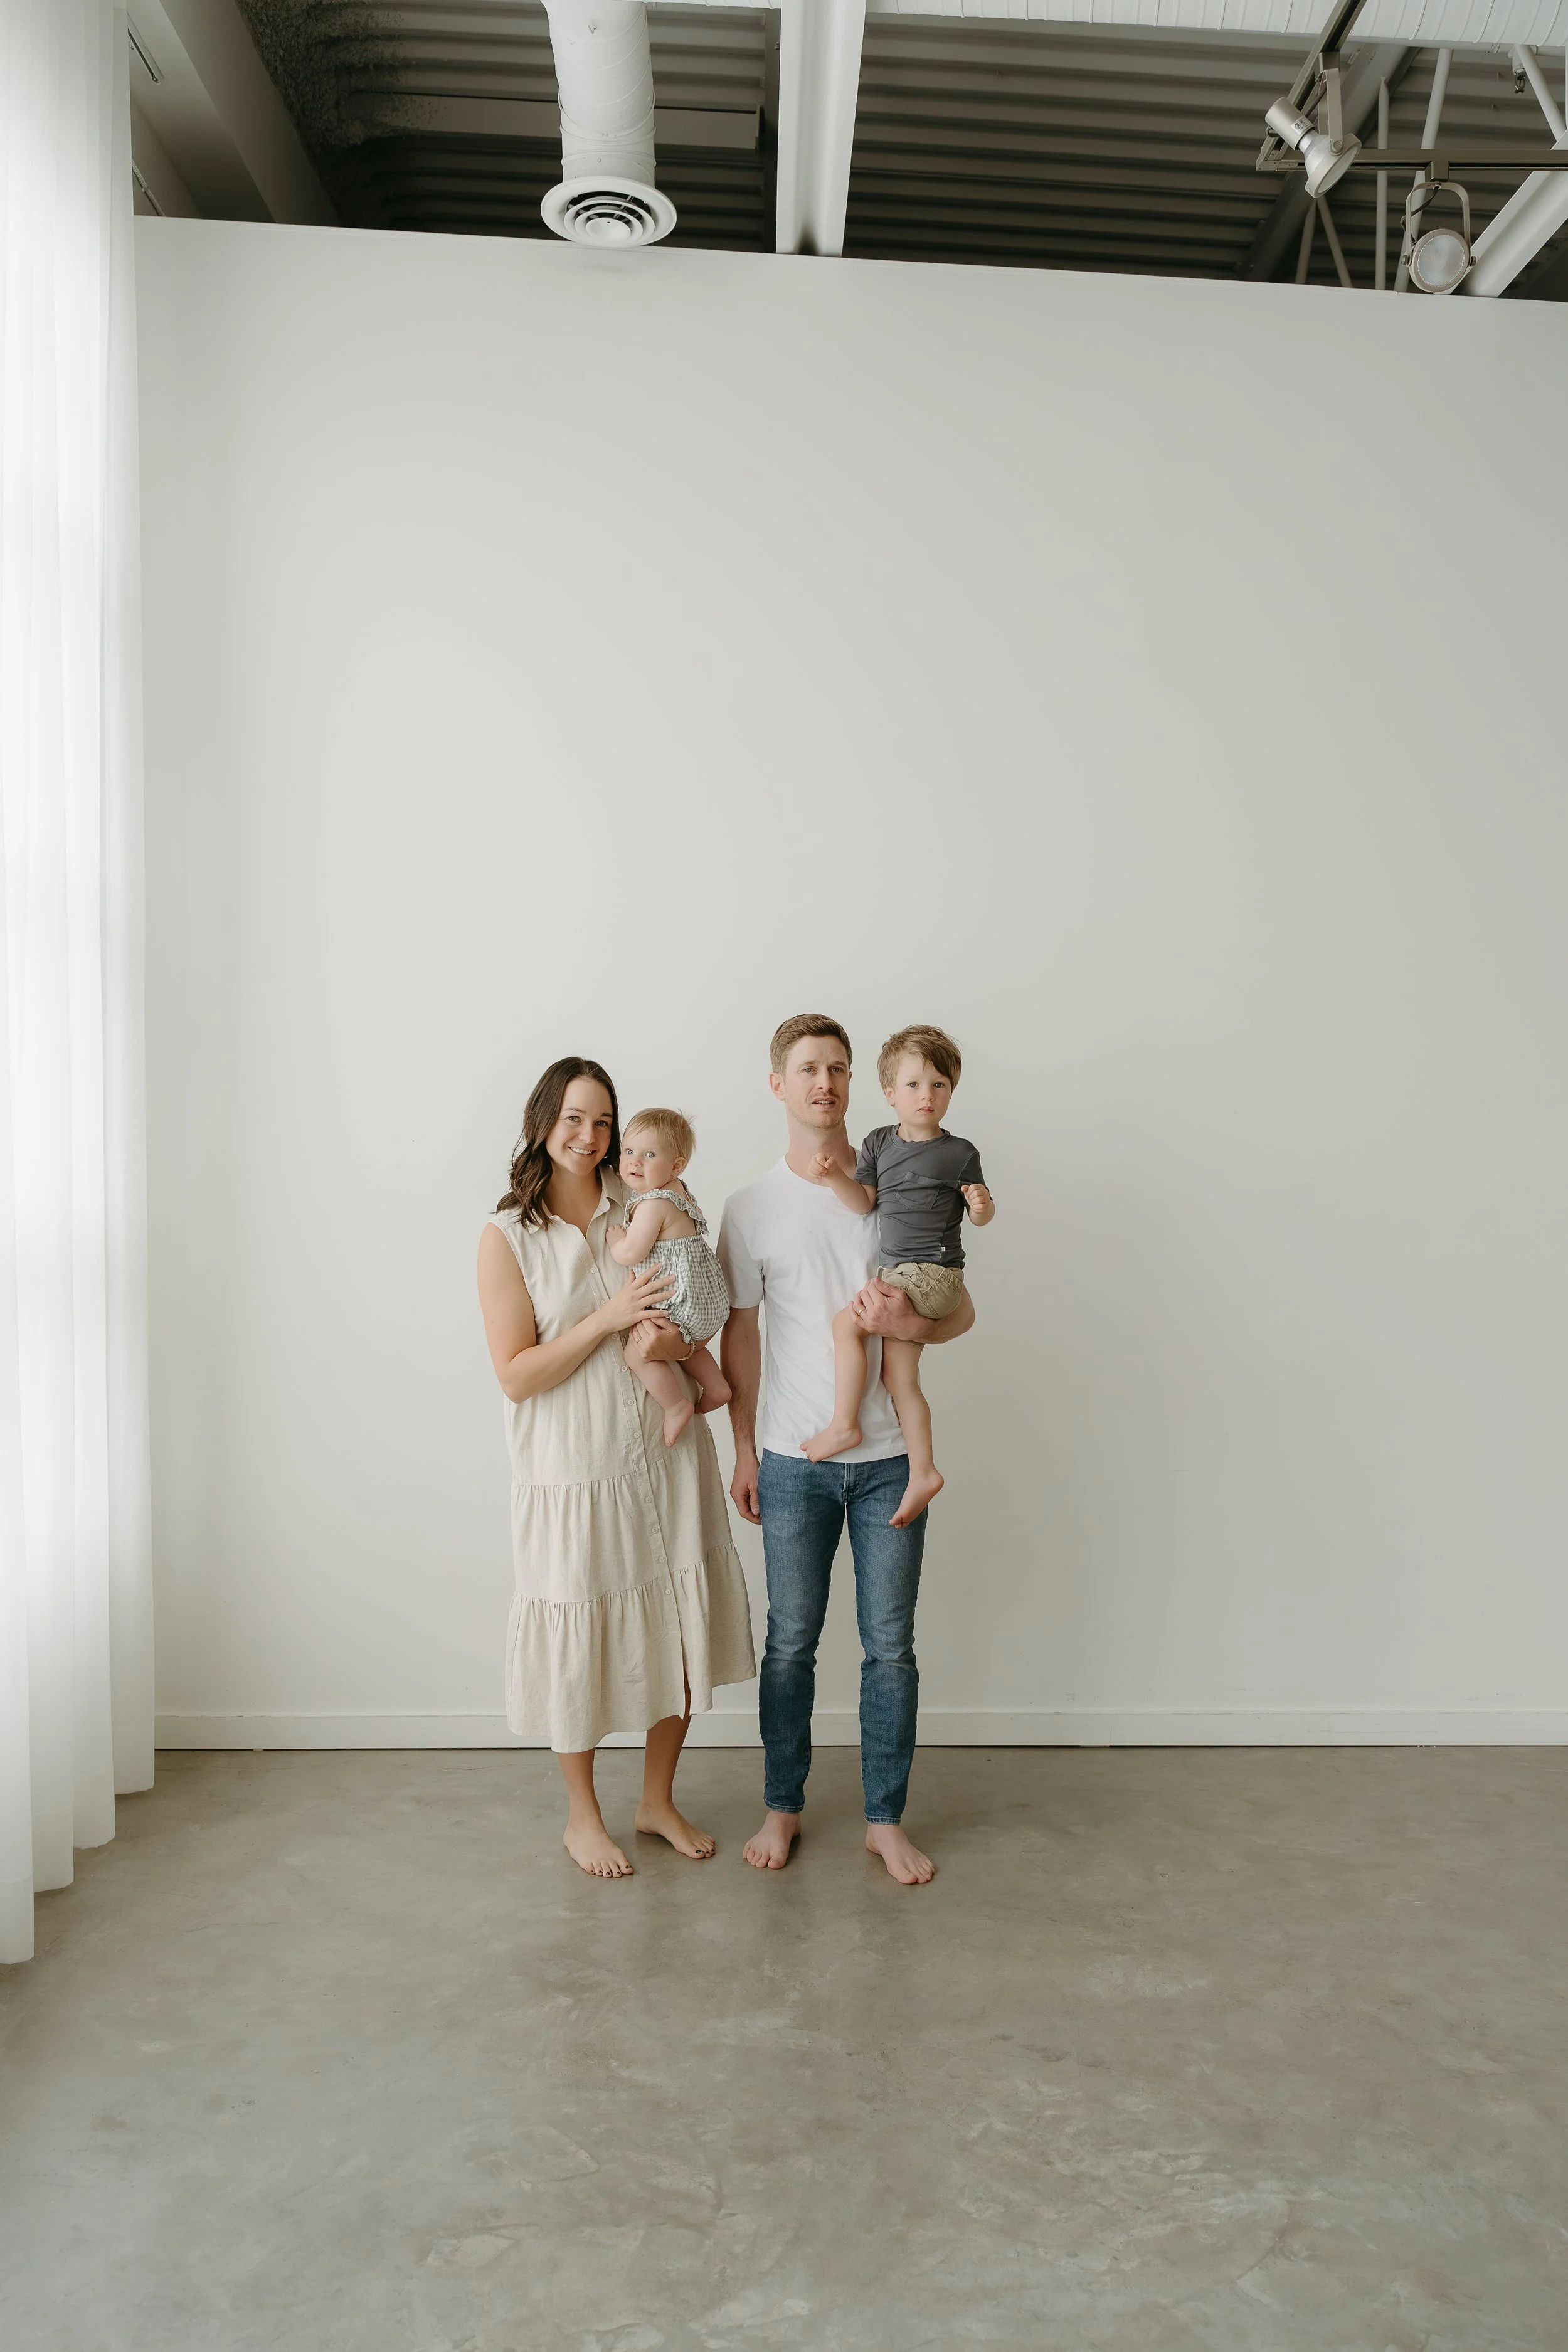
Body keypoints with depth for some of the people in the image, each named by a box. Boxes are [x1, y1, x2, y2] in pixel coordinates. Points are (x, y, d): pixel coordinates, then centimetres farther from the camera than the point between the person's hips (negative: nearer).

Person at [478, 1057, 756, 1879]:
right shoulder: (508, 1237, -7)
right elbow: (515, 1376, -12)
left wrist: (681, 1339, -11)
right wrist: (608, 1320, -22)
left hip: (666, 1452, 4)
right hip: (572, 1469, -3)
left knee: (679, 1631, 11)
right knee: (582, 1640, 8)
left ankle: (658, 1799, 32)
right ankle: (582, 1815, 31)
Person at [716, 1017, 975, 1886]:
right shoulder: (751, 1208, 1)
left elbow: (962, 1309, 4)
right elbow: (740, 1334, 6)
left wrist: (914, 1324, -18)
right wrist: (744, 1449, 4)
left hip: (890, 1457, 0)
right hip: (794, 1460, 0)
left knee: (890, 1645, 8)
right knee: (790, 1643, 10)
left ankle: (886, 1819, 23)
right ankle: (783, 1808, 28)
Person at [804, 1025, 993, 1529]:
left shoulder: (960, 1153, -2)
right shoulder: (879, 1143, 10)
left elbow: (982, 1216, 2)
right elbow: (864, 1202, 5)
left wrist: (983, 1204, -20)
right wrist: (834, 1177, -11)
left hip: (932, 1272, -6)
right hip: (896, 1274, 6)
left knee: (847, 1321, -16)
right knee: (899, 1376, 5)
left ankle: (844, 1425, -5)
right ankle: (922, 1472, 12)